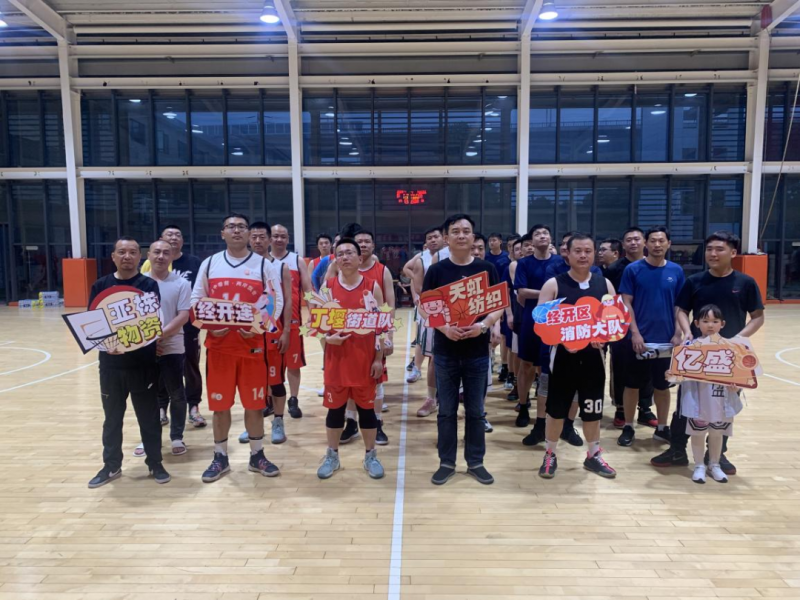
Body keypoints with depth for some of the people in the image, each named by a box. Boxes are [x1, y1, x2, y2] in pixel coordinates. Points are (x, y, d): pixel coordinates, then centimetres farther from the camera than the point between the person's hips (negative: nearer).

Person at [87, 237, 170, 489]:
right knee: (112, 418, 14)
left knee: (149, 416, 8)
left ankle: (155, 463, 22)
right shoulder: (100, 286, 5)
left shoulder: (149, 285, -2)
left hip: (143, 363, -2)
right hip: (110, 363, 3)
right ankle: (111, 466, 29)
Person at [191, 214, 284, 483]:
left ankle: (257, 456, 22)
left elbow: (277, 301, 0)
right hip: (218, 343, 1)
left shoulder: (264, 265, 3)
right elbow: (196, 299, 8)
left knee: (254, 403, 6)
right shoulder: (209, 264, 8)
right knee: (219, 404, 8)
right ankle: (220, 457, 23)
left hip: (253, 343, -1)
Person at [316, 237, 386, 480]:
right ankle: (332, 456, 27)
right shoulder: (328, 286, 2)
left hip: (365, 357, -1)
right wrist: (328, 337, -15)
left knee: (366, 406, 9)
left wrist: (379, 358, -4)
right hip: (336, 357, 1)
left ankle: (371, 456, 25)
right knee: (335, 407, 10)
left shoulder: (372, 286, -1)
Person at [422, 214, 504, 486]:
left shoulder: (487, 269, 1)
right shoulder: (436, 270, -1)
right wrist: (444, 327, -19)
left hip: (477, 351, 1)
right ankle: (446, 462, 24)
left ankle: (476, 462, 27)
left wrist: (484, 325, -18)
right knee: (447, 410, 9)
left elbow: (499, 306, 2)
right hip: (445, 351, 0)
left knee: (475, 410, 11)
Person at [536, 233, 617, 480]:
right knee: (557, 409, 7)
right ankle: (550, 455, 24)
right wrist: (562, 340, -22)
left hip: (594, 356, 3)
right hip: (563, 355, -2)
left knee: (592, 410, 13)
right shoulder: (553, 284, -5)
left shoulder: (605, 284, 6)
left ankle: (594, 455, 30)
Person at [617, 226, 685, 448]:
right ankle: (628, 427, 21)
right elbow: (626, 303, -6)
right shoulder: (633, 269, -5)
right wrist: (635, 333, -13)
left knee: (662, 386, 13)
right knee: (633, 385, 7)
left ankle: (662, 428, 28)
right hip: (638, 339, -2)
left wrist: (678, 334, -1)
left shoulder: (676, 271, 3)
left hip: (666, 339, 2)